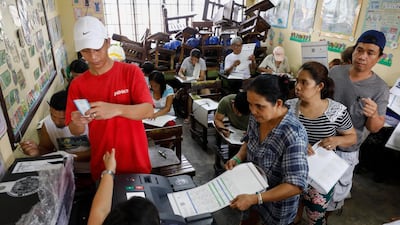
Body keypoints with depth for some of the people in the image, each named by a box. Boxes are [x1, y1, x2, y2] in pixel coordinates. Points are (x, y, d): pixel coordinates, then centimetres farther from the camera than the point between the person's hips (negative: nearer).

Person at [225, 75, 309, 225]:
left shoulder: (293, 135, -35)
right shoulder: (256, 117, -14)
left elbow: (296, 185, -33)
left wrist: (254, 199, -37)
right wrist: (237, 158, -12)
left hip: (277, 202, -6)